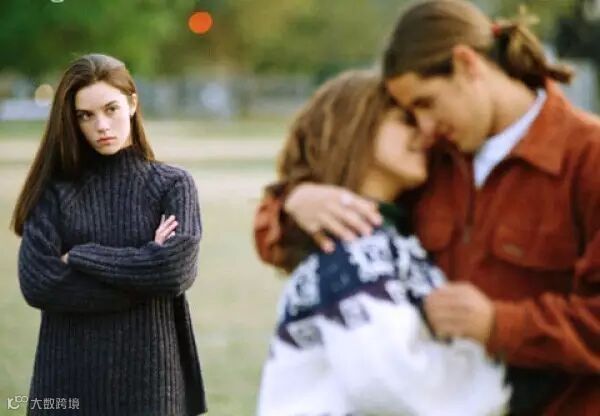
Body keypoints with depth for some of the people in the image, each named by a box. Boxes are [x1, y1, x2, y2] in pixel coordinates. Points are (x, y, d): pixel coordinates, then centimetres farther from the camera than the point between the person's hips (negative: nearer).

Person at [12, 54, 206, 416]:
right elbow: (37, 282, -11)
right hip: (69, 375, 1)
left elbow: (177, 269, -15)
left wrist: (79, 257, -10)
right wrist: (143, 277, -12)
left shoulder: (172, 185, 1)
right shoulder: (55, 189, 2)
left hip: (147, 373, 0)